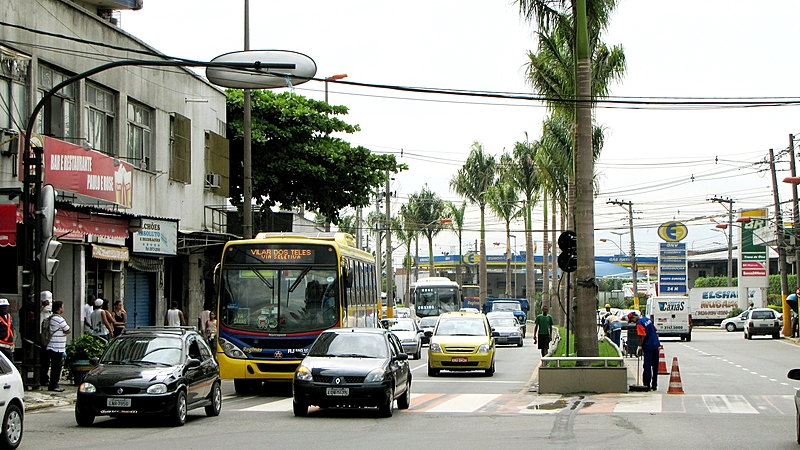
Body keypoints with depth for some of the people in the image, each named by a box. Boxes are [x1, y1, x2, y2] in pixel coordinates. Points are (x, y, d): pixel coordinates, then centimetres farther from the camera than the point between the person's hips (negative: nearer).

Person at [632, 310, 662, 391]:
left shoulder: (639, 323, -14)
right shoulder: (648, 319, 11)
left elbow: (642, 336, -19)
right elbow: (654, 329, 17)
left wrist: (640, 346, -10)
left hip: (648, 347, -8)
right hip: (656, 346, 8)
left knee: (647, 367, -2)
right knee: (655, 366, 11)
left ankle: (647, 385, -2)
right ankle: (654, 385, 16)